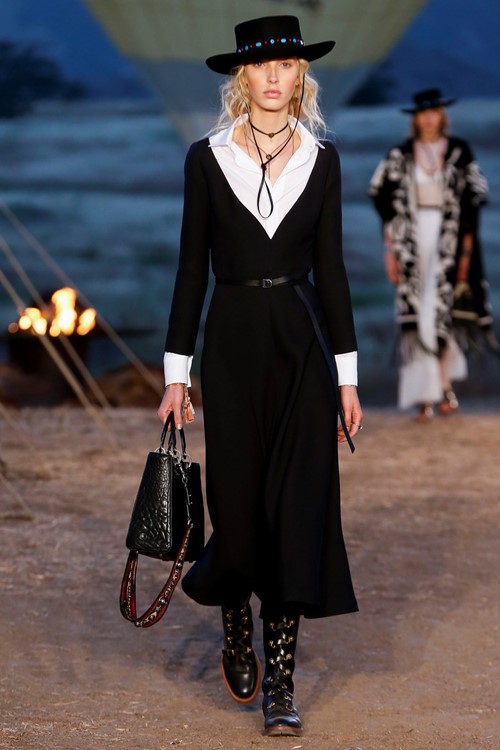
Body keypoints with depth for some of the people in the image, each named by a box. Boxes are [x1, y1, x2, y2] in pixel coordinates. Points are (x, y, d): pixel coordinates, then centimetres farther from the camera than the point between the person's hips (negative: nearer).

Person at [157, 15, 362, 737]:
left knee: (298, 510, -4)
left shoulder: (321, 160, 5)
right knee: (240, 507, 2)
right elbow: (192, 268, 2)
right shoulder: (207, 158, 1)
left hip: (302, 346, 1)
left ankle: (280, 683, 1)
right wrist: (177, 372, 0)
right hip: (233, 343, -1)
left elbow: (330, 269, 7)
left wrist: (347, 376, 4)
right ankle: (236, 628, 33)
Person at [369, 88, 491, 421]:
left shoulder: (460, 152, 2)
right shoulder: (401, 155, 5)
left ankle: (445, 384, 13)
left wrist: (466, 251, -2)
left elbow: (472, 202, 2)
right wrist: (391, 250, 1)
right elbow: (386, 205, 6)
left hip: (449, 239, -1)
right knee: (417, 314, -4)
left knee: (444, 310, -2)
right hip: (413, 240, 1)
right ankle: (426, 396, -4)